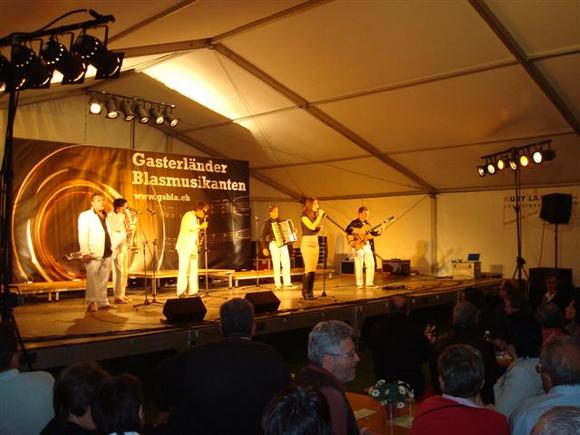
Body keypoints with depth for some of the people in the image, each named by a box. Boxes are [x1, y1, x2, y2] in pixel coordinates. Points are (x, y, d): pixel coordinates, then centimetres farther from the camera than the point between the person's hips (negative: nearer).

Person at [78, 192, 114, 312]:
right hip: (94, 254, -6)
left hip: (107, 253, 6)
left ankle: (103, 302, 13)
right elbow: (82, 236, -7)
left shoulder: (106, 216, 20)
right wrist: (85, 253, -16)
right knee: (92, 280, -6)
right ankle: (91, 303, 1)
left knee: (104, 280, 8)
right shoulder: (85, 216, 1)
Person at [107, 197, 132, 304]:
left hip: (124, 247, 9)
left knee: (125, 272, 9)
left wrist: (128, 232, 3)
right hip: (116, 248, -9)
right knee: (119, 272, -10)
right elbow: (118, 227, -25)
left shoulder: (121, 216, 16)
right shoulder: (110, 216, -9)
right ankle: (117, 297, -7)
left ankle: (122, 295, 15)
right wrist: (122, 214, -16)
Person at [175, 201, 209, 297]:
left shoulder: (197, 218, 21)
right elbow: (190, 227, -24)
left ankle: (193, 290, 10)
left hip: (193, 247, 9)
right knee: (184, 269, -9)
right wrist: (201, 226, -13)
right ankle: (181, 291, -8)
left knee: (194, 270, 6)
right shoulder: (189, 215, -7)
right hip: (185, 247, -9)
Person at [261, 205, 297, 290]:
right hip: (274, 244, -5)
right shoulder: (268, 223, -1)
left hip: (283, 244, 5)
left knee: (286, 264, -2)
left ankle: (287, 283, 1)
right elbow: (263, 236, -2)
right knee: (276, 265, -3)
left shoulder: (280, 221, 13)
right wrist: (264, 248, -8)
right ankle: (277, 284, 6)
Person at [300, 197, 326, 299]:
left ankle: (310, 292, 10)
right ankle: (305, 292, -4)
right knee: (308, 269, -11)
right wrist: (320, 216, -16)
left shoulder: (315, 216, 13)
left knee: (313, 269, 5)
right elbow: (312, 227, -23)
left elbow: (317, 230, 14)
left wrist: (321, 217, 5)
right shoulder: (304, 217, -8)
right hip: (307, 244, -7)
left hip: (315, 243, 7)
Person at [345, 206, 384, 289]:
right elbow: (347, 230, -22)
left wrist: (380, 230, 5)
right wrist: (359, 232, -26)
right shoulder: (355, 223, -5)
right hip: (359, 246, -7)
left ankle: (369, 283, 10)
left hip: (367, 246, 7)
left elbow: (372, 233, 19)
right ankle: (360, 284, 7)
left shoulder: (367, 223, 17)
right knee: (359, 265, -2)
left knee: (371, 264, 3)